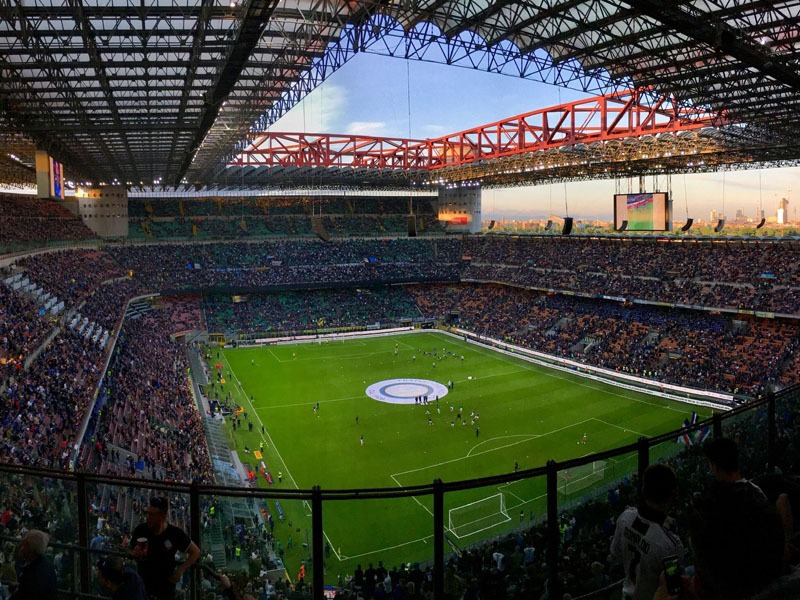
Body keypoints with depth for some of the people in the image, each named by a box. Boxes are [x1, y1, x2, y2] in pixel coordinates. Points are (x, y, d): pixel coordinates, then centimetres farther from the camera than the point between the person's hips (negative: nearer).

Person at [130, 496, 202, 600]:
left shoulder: (175, 533, -18)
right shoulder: (140, 530, -15)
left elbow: (195, 552, -7)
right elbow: (131, 553, -1)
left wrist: (180, 570, -16)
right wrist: (134, 554, -24)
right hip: (142, 583, 1)